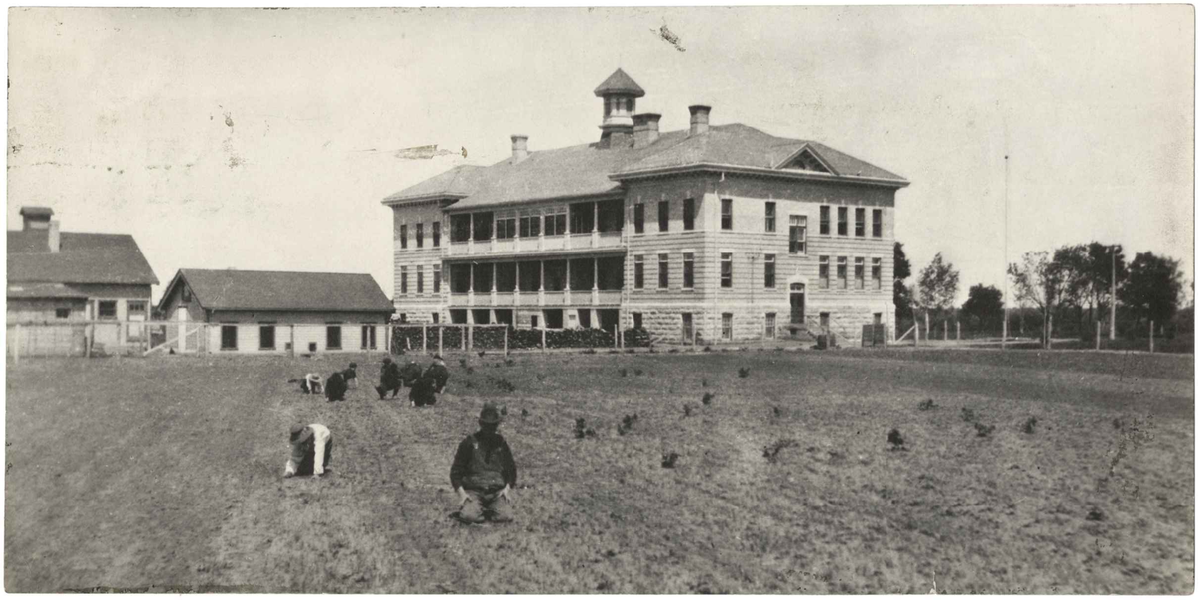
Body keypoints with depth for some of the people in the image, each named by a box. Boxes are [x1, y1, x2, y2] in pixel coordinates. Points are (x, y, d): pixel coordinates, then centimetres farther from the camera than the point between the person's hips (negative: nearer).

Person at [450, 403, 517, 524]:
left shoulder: (501, 443, 12)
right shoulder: (469, 442, 3)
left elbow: (511, 467, 19)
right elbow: (456, 469, 4)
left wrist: (508, 487, 1)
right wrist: (461, 492, -8)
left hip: (497, 491, 2)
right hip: (474, 490, -2)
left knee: (505, 516, -23)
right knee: (469, 516, -28)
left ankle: (490, 509, 11)